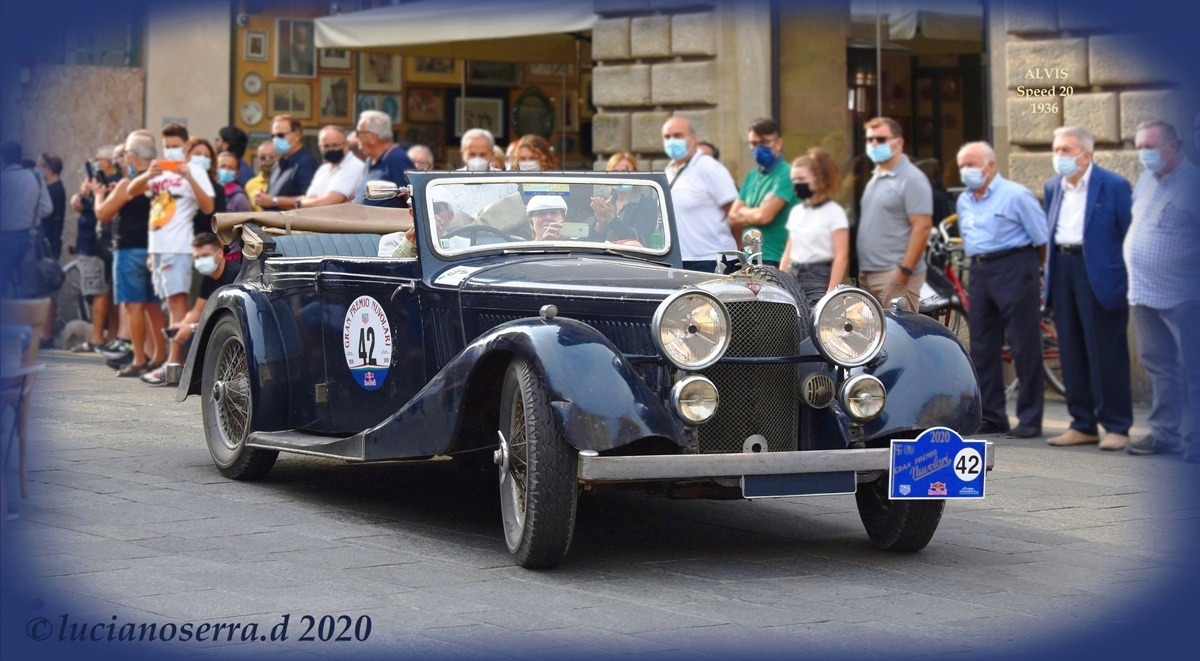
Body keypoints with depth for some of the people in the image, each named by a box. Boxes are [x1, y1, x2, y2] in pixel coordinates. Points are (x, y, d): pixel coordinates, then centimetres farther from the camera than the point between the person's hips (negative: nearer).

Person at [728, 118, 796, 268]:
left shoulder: (785, 175, -10)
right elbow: (733, 217, 11)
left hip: (775, 261, -8)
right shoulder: (751, 176, 15)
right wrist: (752, 215, -6)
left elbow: (764, 215, -17)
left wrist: (743, 212, 2)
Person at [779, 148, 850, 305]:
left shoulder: (834, 212, -3)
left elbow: (841, 256, -9)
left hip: (819, 280, -6)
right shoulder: (796, 211, 17)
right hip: (793, 279, 6)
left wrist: (831, 293, -16)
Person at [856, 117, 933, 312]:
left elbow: (922, 227, -15)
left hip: (894, 274, -9)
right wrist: (861, 269, 17)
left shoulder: (912, 179, -9)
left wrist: (904, 270, -20)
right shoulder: (875, 178, 18)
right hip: (867, 274, 9)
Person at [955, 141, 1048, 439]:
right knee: (982, 347, 7)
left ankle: (1030, 419, 0)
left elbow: (1042, 240, -4)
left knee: (1024, 346, -5)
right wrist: (978, 265, 17)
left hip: (1013, 270, -7)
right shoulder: (964, 201, 14)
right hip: (979, 272, 7)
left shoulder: (1016, 195, -7)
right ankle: (990, 416, 14)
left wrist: (1031, 270, 2)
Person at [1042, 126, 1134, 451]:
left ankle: (1116, 427, 4)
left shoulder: (1114, 186, -6)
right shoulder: (1053, 187, 12)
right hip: (1063, 270, 6)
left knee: (1107, 353, -3)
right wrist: (1049, 281, 14)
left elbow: (1130, 236, -5)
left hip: (1100, 276, -6)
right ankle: (1083, 425, 18)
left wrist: (1129, 283, -9)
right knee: (1071, 353, 9)